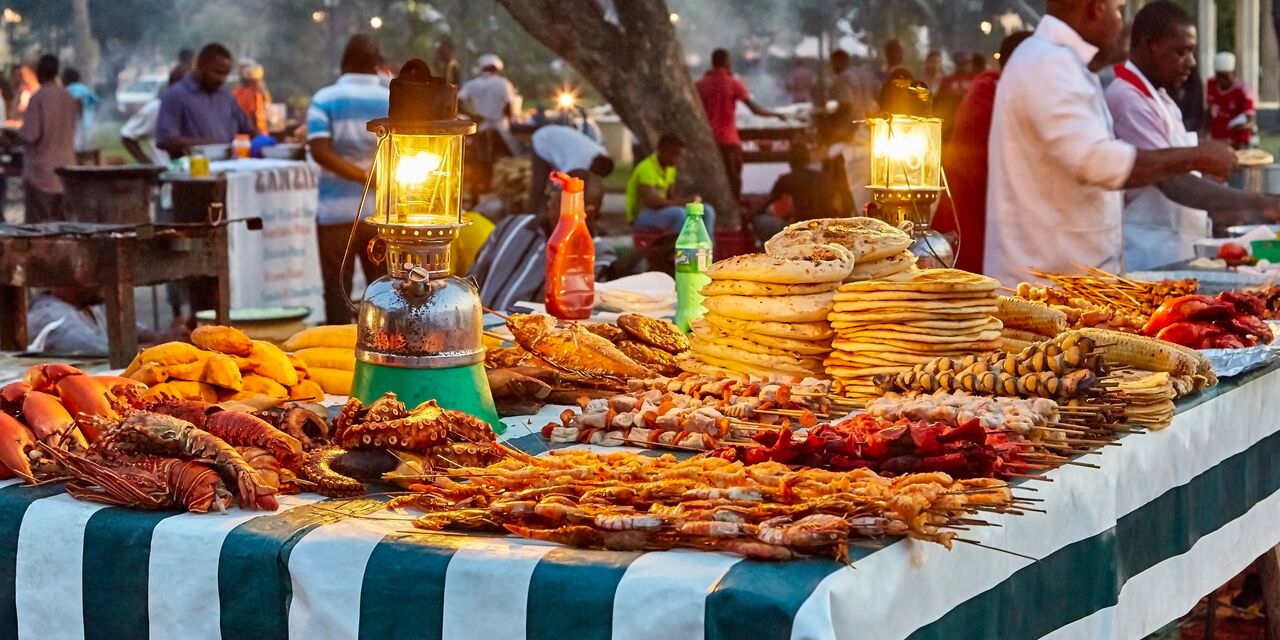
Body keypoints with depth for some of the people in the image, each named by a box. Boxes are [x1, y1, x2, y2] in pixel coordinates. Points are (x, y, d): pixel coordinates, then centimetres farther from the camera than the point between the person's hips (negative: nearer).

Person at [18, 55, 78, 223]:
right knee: (62, 221, 8)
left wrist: (14, 134, 3)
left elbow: (30, 135, -16)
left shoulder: (38, 98, -14)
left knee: (38, 223, -2)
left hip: (41, 171, -6)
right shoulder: (69, 98, 5)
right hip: (65, 169, 6)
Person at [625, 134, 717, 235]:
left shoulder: (670, 168, 6)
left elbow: (670, 197, 10)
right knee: (680, 214, -35)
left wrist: (688, 200, -11)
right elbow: (650, 201, -30)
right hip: (641, 217, -9)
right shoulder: (647, 168, -21)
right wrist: (682, 202, -27)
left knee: (706, 211, -6)